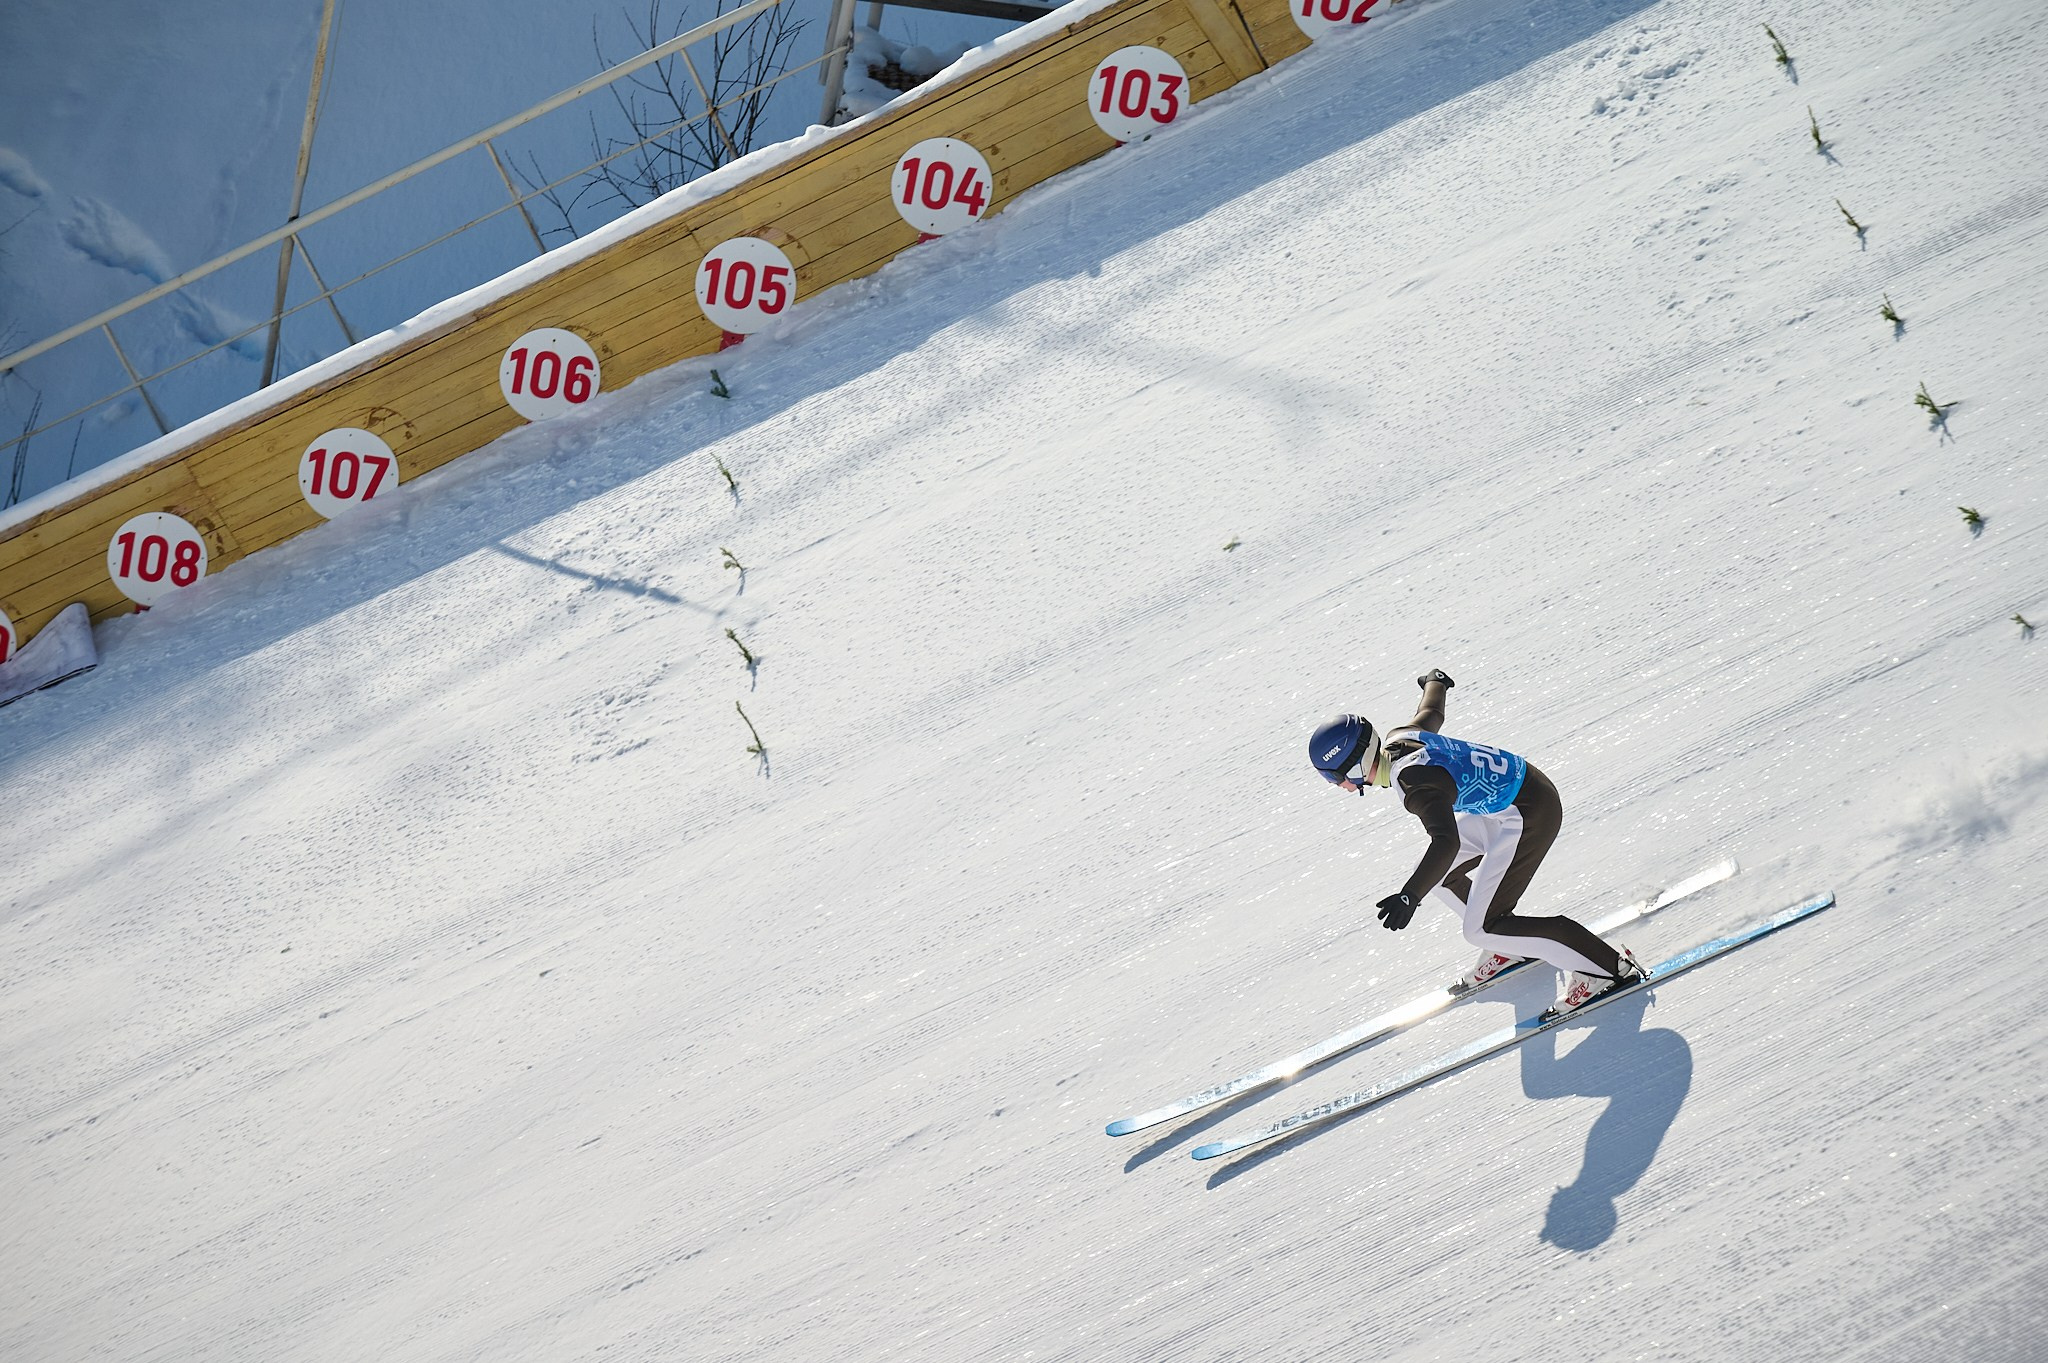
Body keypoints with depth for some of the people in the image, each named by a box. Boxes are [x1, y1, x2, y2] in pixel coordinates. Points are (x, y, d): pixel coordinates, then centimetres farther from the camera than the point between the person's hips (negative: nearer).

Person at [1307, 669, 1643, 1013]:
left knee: (1480, 930, -10)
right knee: (1434, 876, 15)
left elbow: (1447, 842, -45)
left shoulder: (1414, 783, -30)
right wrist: (1434, 681, 44)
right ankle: (1510, 944, 29)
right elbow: (1431, 713, 21)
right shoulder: (1397, 738, -2)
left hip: (1530, 815, -10)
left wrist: (1409, 897, -57)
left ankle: (1609, 965, -2)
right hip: (1502, 803, 10)